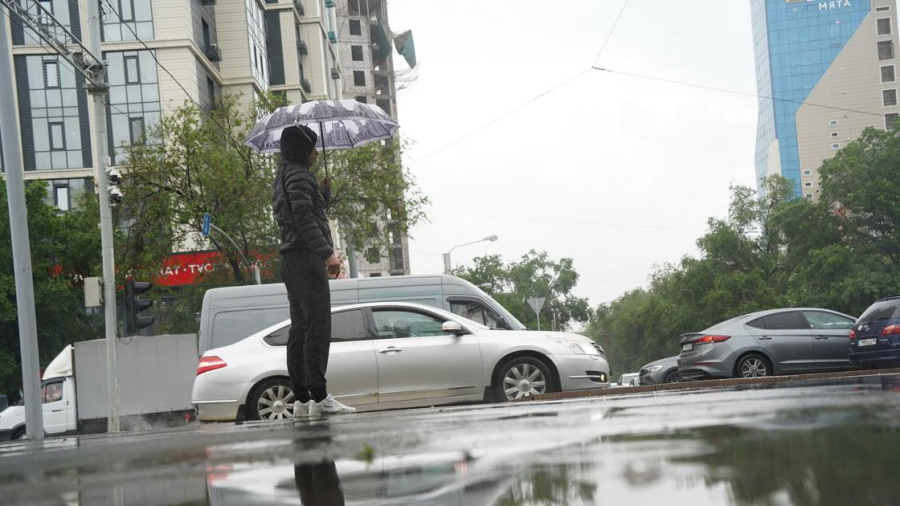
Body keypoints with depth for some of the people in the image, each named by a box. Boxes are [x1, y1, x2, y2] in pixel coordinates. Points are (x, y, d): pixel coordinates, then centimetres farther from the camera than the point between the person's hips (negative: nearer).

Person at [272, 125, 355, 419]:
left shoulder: (283, 178, 24)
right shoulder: (299, 175, -8)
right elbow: (304, 218, -18)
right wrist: (327, 252, -20)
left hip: (291, 260, 10)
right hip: (306, 258, -10)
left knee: (299, 329, 6)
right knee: (317, 327, -13)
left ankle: (301, 400, 6)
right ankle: (319, 397, -17)